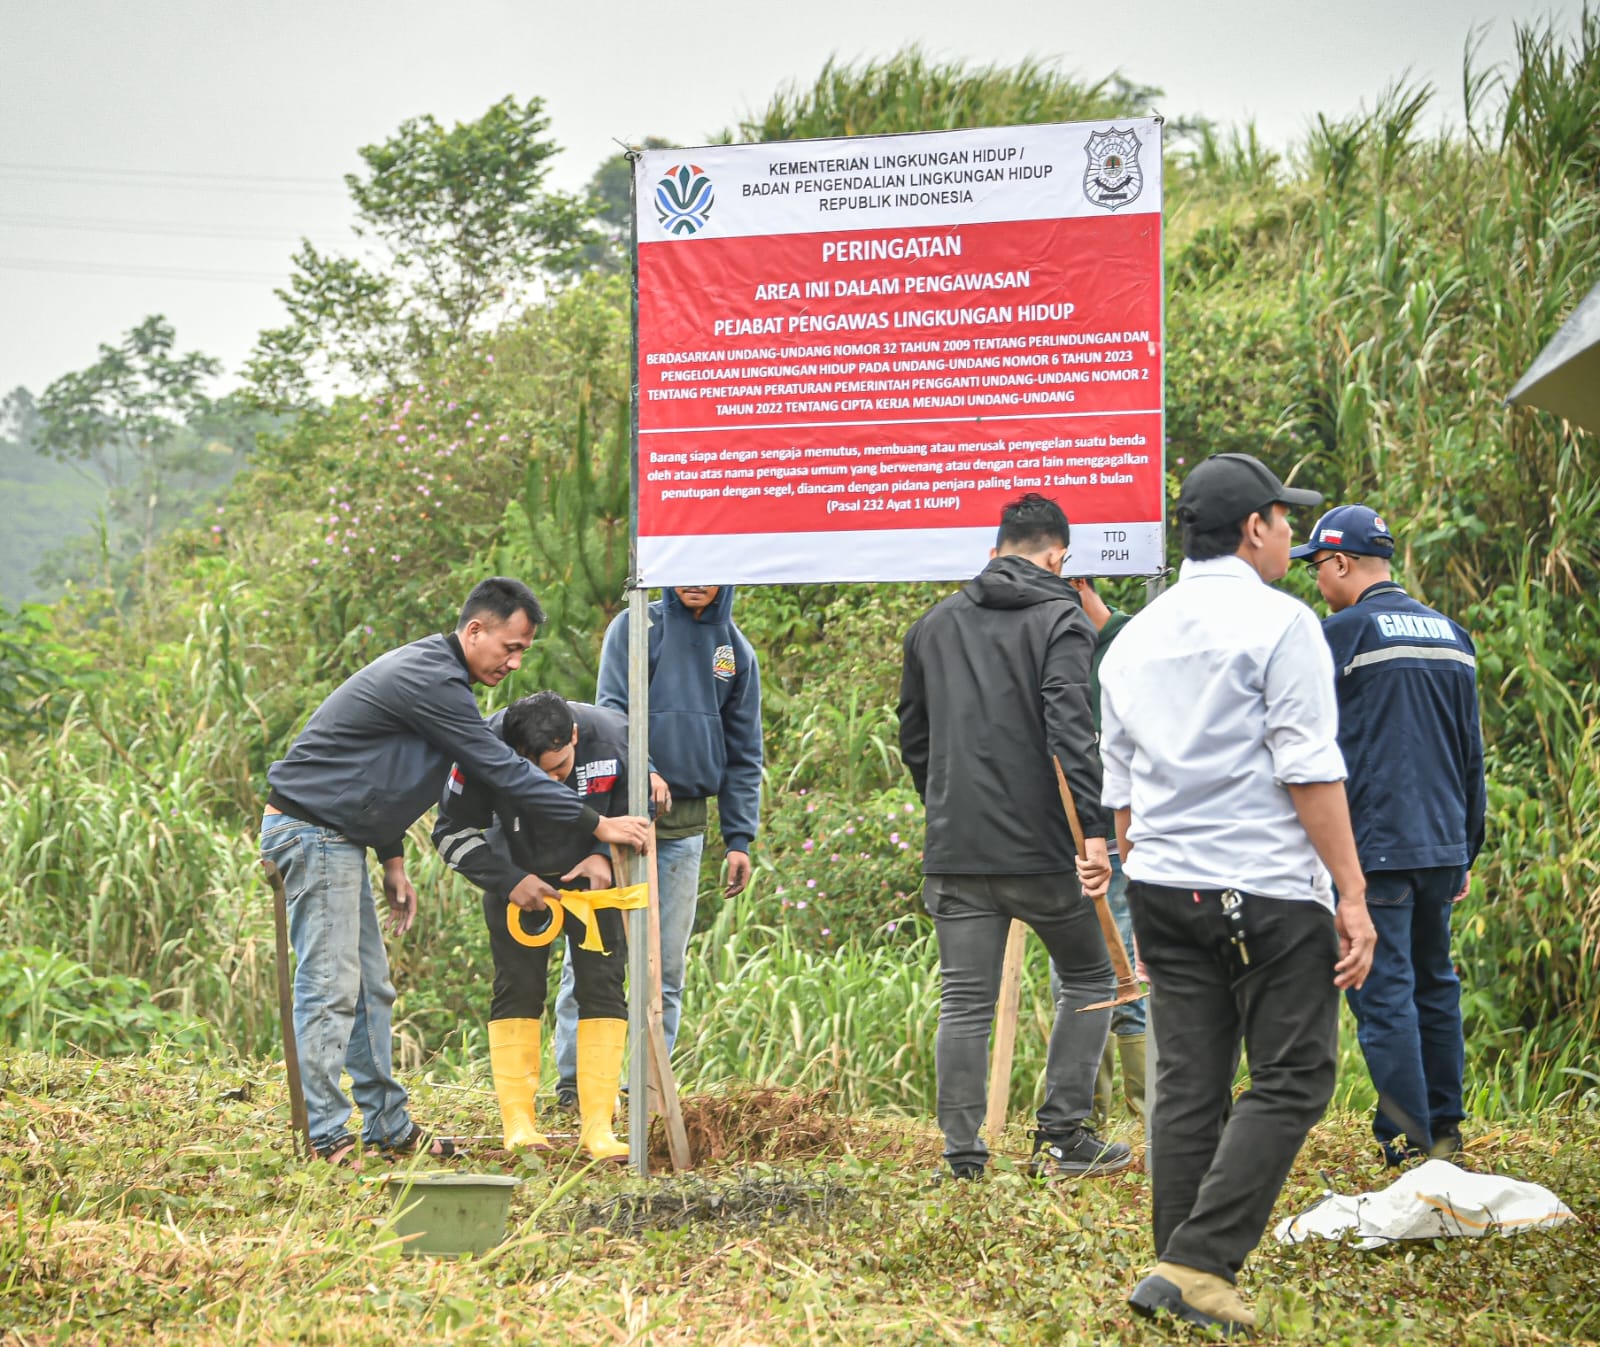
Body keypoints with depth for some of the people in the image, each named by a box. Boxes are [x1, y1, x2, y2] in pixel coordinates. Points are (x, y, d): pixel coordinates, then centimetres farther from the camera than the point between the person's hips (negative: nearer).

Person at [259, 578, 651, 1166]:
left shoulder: (429, 670, 14)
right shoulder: (432, 682, -19)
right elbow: (503, 771, -19)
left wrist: (393, 861, 17)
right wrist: (597, 824, -14)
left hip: (338, 838, 11)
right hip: (313, 833, -11)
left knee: (370, 985, 12)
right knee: (330, 986, -10)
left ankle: (388, 1124, 16)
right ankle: (325, 1136, -8)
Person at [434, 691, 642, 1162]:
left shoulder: (614, 738, -26)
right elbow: (454, 832, -15)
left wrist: (605, 854, -24)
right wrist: (509, 881, -23)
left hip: (592, 876, 1)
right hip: (517, 877, -1)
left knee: (603, 989, -7)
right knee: (517, 989, -7)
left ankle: (597, 1128, -6)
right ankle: (518, 1125, -1)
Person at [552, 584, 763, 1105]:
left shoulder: (736, 652, 10)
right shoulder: (635, 628, 0)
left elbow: (744, 752, 13)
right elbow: (611, 709, -9)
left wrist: (740, 838, 5)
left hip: (685, 827, 4)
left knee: (667, 964, 7)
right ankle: (573, 1078, 1)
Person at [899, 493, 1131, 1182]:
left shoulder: (933, 624, 13)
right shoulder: (1060, 619, -4)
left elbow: (913, 737, 20)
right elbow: (1071, 730, -18)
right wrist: (1093, 829, -22)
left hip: (955, 851, 4)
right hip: (1041, 848, -4)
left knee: (964, 1004, 5)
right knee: (1088, 979, 13)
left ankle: (962, 1157, 1)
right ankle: (1062, 1135, 8)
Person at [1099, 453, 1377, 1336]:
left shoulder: (1135, 637, 14)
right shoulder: (1279, 624, -7)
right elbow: (1310, 770, -13)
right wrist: (1352, 894, -11)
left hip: (1164, 890, 7)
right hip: (1268, 892, -7)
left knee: (1188, 1086, 8)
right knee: (1291, 1080, -1)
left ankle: (1189, 1284, 9)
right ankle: (1197, 1266, -12)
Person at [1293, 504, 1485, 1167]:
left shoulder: (1344, 631, -8)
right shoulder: (1452, 634, 13)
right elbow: (1472, 754, 18)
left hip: (1374, 848, -7)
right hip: (1443, 848, 7)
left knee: (1384, 991, -4)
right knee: (1435, 984, 16)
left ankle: (1407, 1140, -4)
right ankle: (1445, 1132, 21)